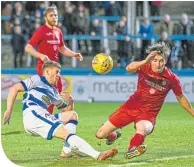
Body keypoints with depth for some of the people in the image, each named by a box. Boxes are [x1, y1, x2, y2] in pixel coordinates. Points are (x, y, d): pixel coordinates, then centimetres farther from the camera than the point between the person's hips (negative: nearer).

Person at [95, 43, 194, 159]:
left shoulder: (172, 79, -10)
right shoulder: (144, 67, -13)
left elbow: (181, 98, 8)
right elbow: (129, 69, -37)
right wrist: (145, 62, -55)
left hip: (148, 114, -2)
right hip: (131, 106, 2)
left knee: (142, 130, -41)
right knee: (100, 134, 6)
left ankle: (133, 149, -23)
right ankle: (114, 135, 39)